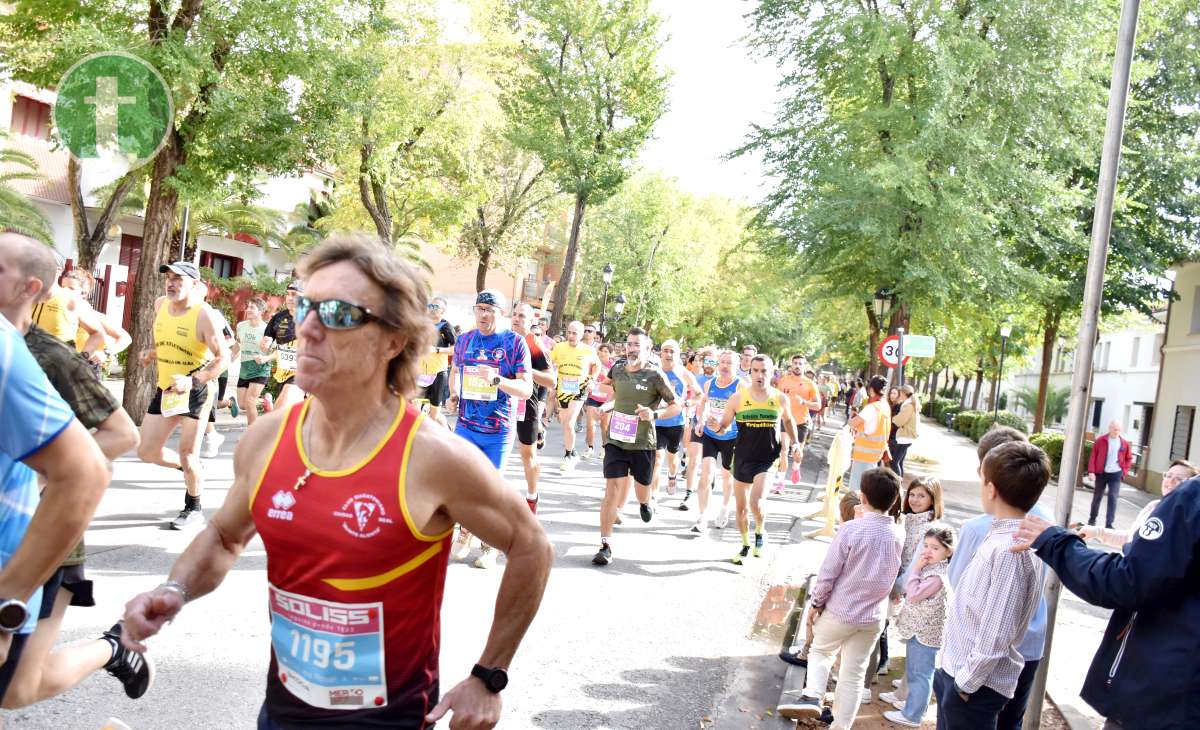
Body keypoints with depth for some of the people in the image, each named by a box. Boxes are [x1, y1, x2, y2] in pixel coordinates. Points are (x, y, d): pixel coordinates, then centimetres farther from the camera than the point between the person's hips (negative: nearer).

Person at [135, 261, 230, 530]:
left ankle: (193, 509, 16)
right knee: (147, 452, 7)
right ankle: (188, 468, 34)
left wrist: (193, 381, -30)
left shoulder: (204, 314, -17)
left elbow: (223, 357, -19)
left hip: (197, 390, -7)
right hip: (166, 389, 7)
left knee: (187, 454, -5)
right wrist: (152, 353, 7)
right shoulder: (160, 305, 3)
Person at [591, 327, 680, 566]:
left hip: (643, 443, -2)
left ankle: (644, 503, 54)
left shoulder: (655, 376, -10)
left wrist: (655, 414, -21)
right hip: (616, 440, 2)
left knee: (641, 487, 15)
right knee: (612, 489, -10)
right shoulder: (617, 369, 3)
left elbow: (676, 405, -6)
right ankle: (606, 545, -8)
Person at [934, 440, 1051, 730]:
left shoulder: (1010, 549, -25)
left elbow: (996, 635, -24)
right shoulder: (1000, 535, 3)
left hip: (976, 685, -8)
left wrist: (967, 682, -15)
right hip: (955, 670, 8)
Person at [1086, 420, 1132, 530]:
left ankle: (1109, 524, -5)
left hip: (1116, 474, 0)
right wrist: (1092, 471, -8)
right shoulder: (1101, 440, -3)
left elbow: (1128, 459, 12)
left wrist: (1124, 471, 3)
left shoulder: (1125, 443, 1)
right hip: (1101, 473, 0)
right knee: (1097, 497, 11)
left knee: (1113, 498, -6)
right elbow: (1093, 456, -2)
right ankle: (1092, 519, 27)